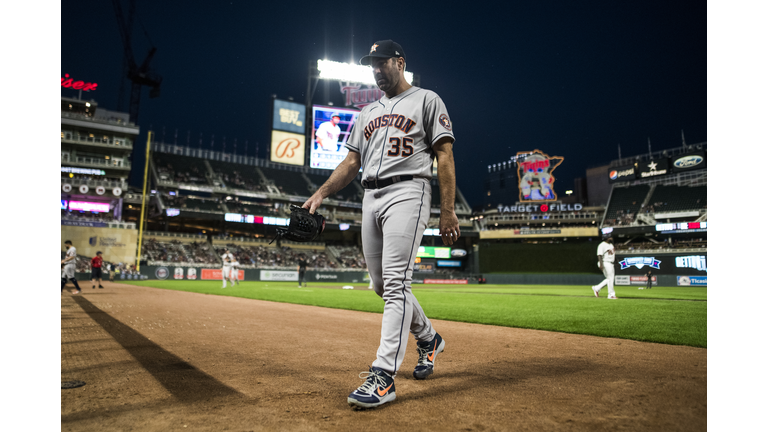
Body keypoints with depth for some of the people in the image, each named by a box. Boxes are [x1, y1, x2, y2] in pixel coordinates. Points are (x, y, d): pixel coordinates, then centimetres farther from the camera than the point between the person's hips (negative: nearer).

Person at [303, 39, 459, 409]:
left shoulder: (427, 100, 7)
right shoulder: (368, 113, 24)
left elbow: (445, 156, -2)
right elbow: (351, 162, 19)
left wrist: (447, 210, -12)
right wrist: (321, 194, 4)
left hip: (406, 192, -7)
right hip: (370, 199, 7)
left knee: (395, 282, -15)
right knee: (383, 285, 9)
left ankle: (383, 375, -13)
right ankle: (428, 338, 31)